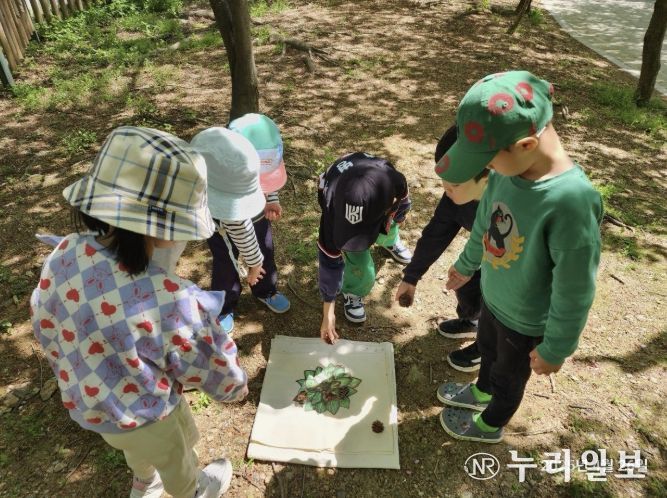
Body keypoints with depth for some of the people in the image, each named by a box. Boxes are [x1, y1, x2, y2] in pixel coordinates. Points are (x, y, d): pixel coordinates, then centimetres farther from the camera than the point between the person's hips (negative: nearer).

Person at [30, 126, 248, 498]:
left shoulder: (65, 255, -23)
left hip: (86, 402, 6)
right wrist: (236, 385, 1)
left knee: (138, 450, 39)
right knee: (175, 460, 30)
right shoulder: (169, 301, -42)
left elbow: (46, 324, -4)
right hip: (146, 414, -6)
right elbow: (209, 364, -23)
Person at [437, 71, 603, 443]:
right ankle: (482, 392, 65)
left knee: (509, 375, 24)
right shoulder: (510, 169, -17)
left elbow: (574, 291, -28)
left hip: (527, 322, -6)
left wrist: (556, 348, -15)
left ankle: (490, 425, 54)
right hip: (493, 298, 6)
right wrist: (467, 264, 19)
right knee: (488, 350, 33)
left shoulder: (571, 199, -39)